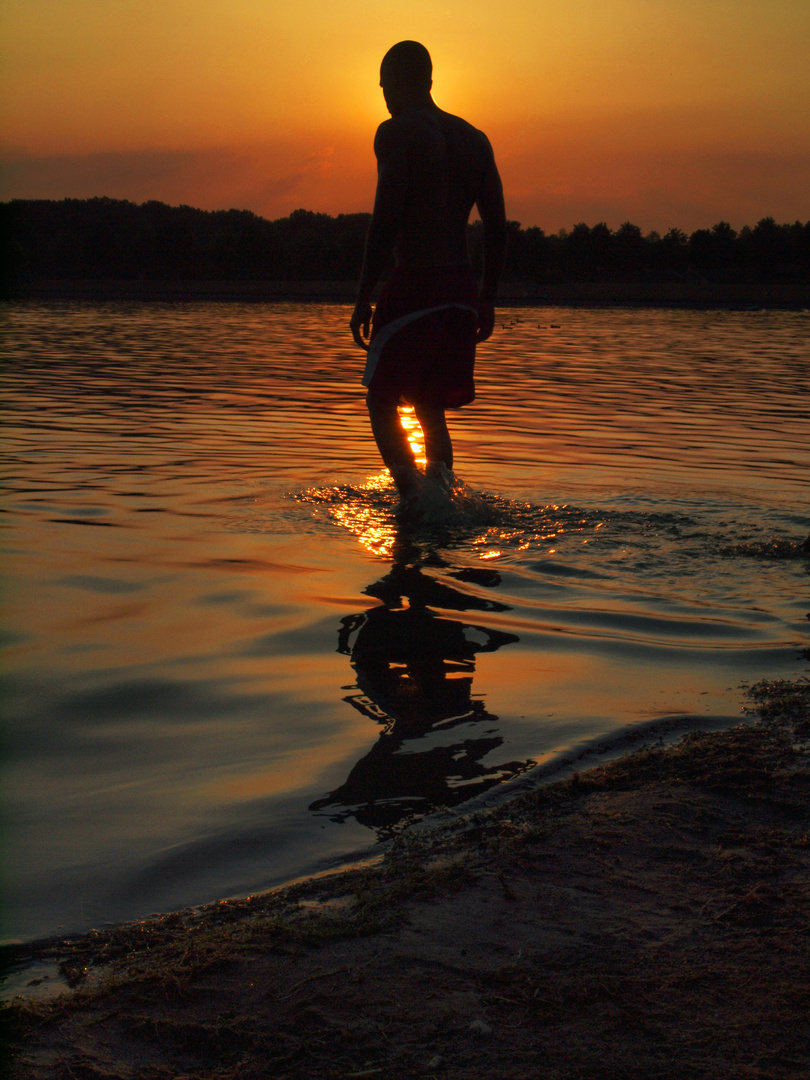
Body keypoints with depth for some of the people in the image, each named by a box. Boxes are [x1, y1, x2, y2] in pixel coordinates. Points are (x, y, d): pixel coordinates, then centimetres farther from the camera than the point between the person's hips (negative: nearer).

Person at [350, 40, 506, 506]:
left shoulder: (397, 132, -4)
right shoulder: (475, 139, 16)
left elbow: (386, 219, -14)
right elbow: (498, 228, 13)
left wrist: (363, 298, -12)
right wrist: (487, 300, 19)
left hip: (413, 286, -6)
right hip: (463, 293, 6)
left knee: (382, 401, 6)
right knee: (431, 407, 17)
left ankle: (413, 494, -14)